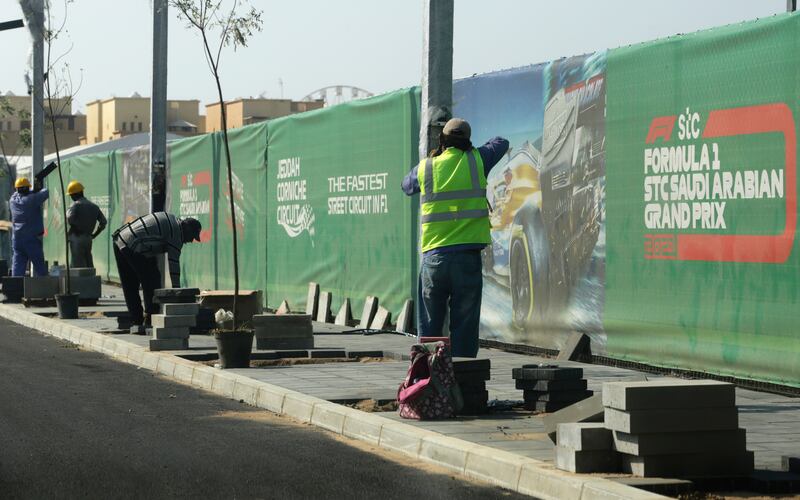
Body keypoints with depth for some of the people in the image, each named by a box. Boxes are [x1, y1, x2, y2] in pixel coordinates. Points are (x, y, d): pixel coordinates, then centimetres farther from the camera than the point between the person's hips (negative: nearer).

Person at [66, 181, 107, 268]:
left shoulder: (76, 205, -8)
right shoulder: (93, 206, 15)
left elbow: (70, 219, -24)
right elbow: (103, 222, 14)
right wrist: (94, 235, 16)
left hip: (77, 238, -7)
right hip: (88, 239, 7)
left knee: (77, 265, -8)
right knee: (88, 265, 10)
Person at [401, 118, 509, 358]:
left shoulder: (425, 168, 5)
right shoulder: (476, 161, 3)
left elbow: (407, 186, 28)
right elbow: (501, 143, 23)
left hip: (433, 256, 1)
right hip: (467, 257, -1)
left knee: (430, 327, 10)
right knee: (464, 328, 1)